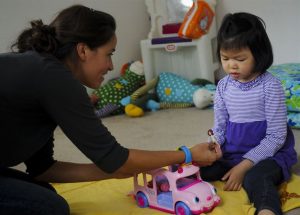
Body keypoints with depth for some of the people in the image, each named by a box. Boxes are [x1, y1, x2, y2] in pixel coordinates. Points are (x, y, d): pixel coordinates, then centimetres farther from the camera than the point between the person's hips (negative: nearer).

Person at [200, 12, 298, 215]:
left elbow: (276, 137, -14)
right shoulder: (223, 86, 2)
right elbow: (219, 129, 8)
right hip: (231, 153, 5)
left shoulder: (270, 86, -14)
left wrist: (243, 166, -19)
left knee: (255, 178, -37)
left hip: (268, 153, -5)